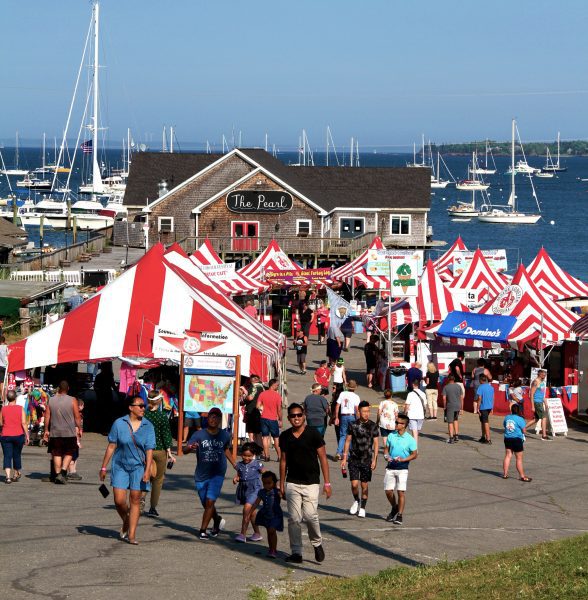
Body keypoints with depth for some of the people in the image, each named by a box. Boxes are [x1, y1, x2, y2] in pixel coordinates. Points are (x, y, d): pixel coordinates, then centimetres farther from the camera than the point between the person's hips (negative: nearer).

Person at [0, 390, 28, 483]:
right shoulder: (20, 409, -3)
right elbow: (24, 423, -8)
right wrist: (27, 435, -2)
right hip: (18, 435, 0)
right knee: (17, 455, 15)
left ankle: (8, 476, -18)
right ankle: (16, 475, 29)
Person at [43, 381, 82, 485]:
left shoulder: (51, 400, 2)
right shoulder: (72, 400, -6)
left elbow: (47, 417, 4)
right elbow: (77, 417, -4)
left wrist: (46, 430, 13)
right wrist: (79, 429, 9)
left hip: (55, 433, 2)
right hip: (69, 433, -2)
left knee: (57, 454, 11)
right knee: (69, 453, 9)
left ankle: (57, 474, 9)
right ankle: (63, 472, -7)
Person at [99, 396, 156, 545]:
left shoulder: (148, 426, -1)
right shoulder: (119, 423, -3)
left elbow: (149, 450, -5)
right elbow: (111, 446, 2)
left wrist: (147, 470, -16)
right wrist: (104, 467, 2)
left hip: (138, 467, 0)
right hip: (120, 466, 0)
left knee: (135, 500, -1)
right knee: (119, 500, -7)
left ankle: (131, 535, 4)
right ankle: (126, 523, 23)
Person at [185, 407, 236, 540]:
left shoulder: (225, 435, -1)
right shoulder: (199, 435, -9)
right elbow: (186, 450, -19)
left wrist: (235, 465, 19)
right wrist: (191, 448, -42)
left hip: (217, 475, -1)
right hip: (201, 475, 1)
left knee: (210, 502, -14)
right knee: (206, 504, 14)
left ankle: (203, 531, -7)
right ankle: (217, 520, 43)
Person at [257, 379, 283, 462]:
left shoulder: (262, 394, 1)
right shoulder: (277, 395, -8)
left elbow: (258, 406, -3)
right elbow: (279, 409, -8)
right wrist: (280, 420, 0)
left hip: (264, 418, 3)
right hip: (273, 419, -3)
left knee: (265, 437, 6)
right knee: (276, 438, 5)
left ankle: (266, 456, 2)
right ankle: (279, 456, 5)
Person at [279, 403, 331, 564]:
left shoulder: (313, 434, -4)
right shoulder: (285, 436, 6)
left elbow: (323, 459, -1)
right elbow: (283, 460, 14)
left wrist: (327, 483, -4)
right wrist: (281, 484, 13)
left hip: (311, 483, -3)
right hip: (292, 483, 3)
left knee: (310, 516, -13)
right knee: (294, 519, -1)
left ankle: (317, 543, 13)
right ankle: (296, 553, 7)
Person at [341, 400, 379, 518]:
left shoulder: (373, 426, -1)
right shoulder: (353, 425, 0)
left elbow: (376, 444, 2)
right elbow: (347, 441, 7)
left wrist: (375, 459, -5)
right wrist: (344, 458, 5)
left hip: (367, 460, 0)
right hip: (354, 459, 0)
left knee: (364, 485, 4)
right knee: (354, 484, -6)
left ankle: (362, 508, 17)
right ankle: (356, 501, 22)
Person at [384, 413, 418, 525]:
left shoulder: (410, 439, -6)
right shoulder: (391, 436, 5)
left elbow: (414, 454, -2)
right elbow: (387, 448, 15)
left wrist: (403, 459, -16)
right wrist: (386, 456, -7)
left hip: (402, 468, -4)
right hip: (390, 468, 4)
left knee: (401, 492, -7)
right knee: (388, 491, 5)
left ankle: (399, 515, 2)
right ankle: (394, 508, 32)